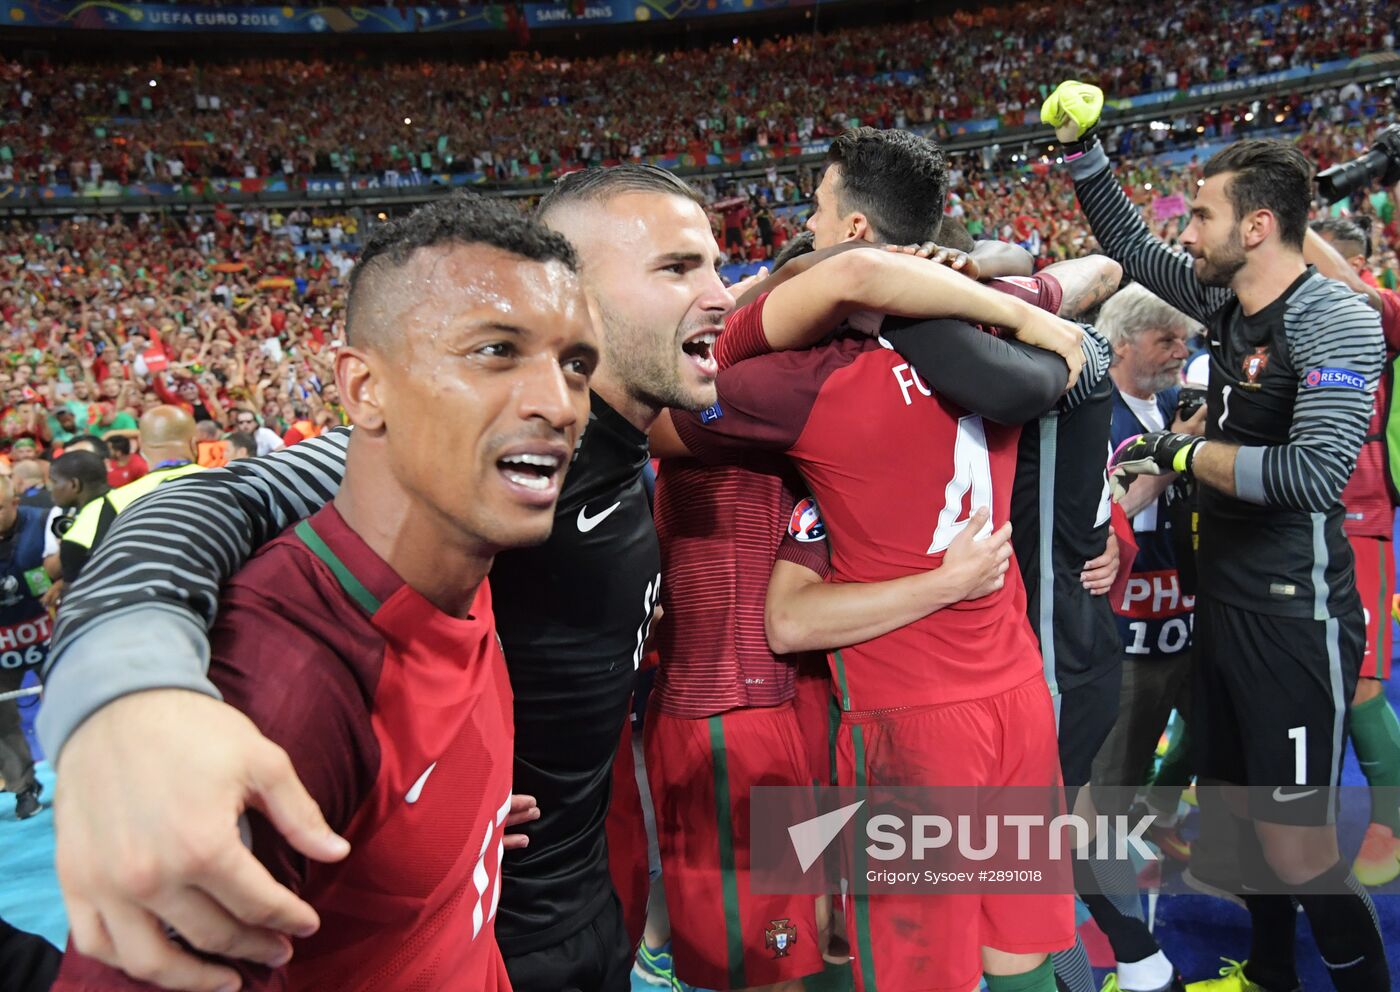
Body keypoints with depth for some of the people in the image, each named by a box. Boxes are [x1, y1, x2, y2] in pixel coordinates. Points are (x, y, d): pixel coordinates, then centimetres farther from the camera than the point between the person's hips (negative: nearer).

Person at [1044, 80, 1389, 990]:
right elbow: (1128, 244, 18)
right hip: (1225, 599, 8)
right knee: (1240, 810, 19)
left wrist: (1181, 452, -18)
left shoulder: (1335, 320, -17)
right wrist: (1080, 144, 10)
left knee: (1296, 845, -2)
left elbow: (1316, 474, -28)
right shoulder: (1225, 298, 5)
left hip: (1295, 615, -8)